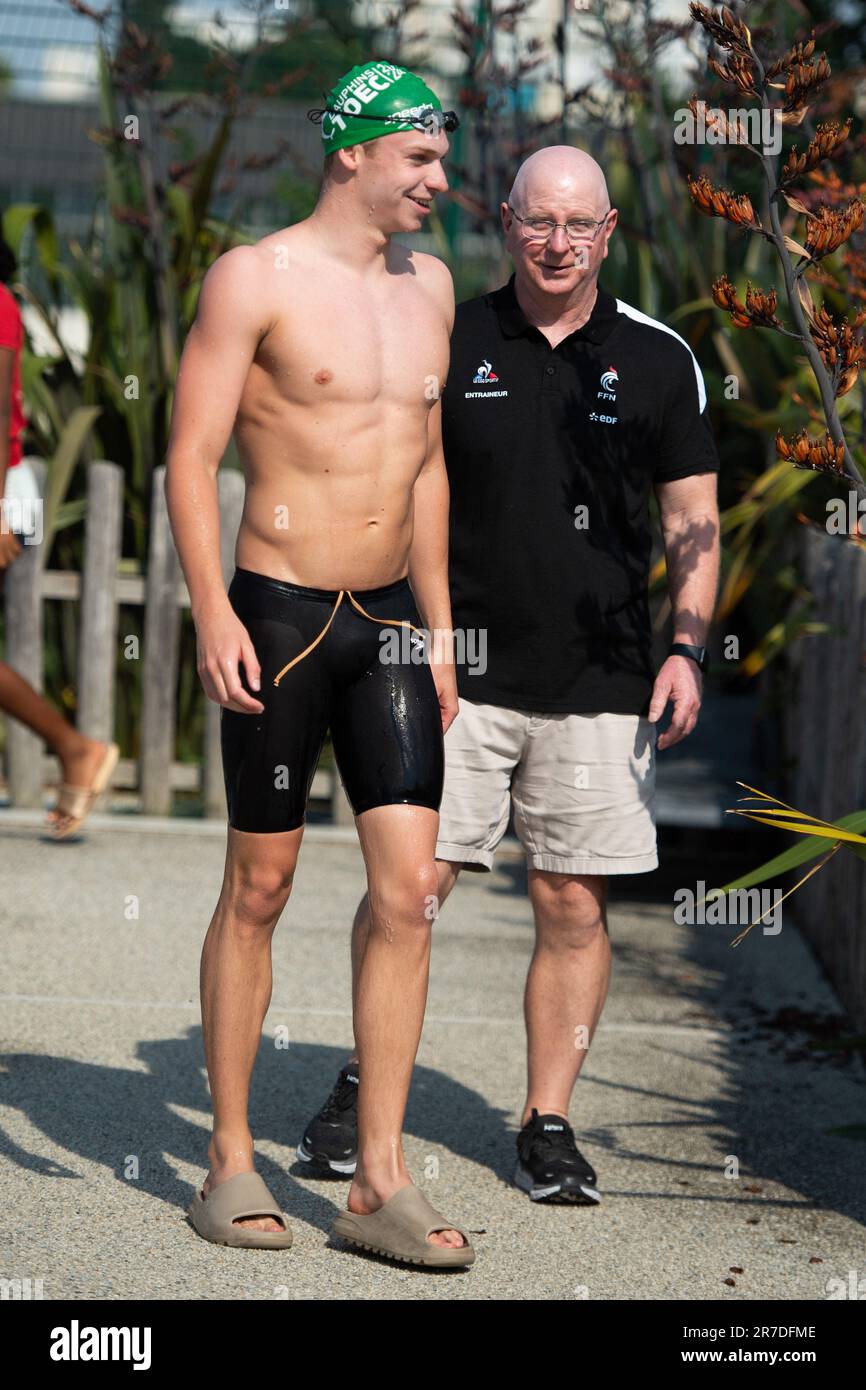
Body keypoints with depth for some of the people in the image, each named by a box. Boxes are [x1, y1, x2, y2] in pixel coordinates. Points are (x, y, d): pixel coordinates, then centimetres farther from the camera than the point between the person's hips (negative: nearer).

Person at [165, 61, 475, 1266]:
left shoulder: (429, 286, 13)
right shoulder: (257, 279, -6)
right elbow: (191, 455, -10)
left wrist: (439, 627, 18)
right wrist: (212, 613, -19)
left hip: (389, 620, 6)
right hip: (279, 613, -6)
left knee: (409, 890, -2)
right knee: (260, 887, 3)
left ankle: (380, 1182, 2)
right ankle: (231, 1161, 16)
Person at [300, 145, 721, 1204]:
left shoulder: (658, 358, 5)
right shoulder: (449, 343, 4)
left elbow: (694, 519, 8)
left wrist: (687, 649, -3)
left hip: (598, 685, 1)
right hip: (459, 670, 0)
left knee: (574, 907, 2)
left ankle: (547, 1126, 13)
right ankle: (364, 1085, 16)